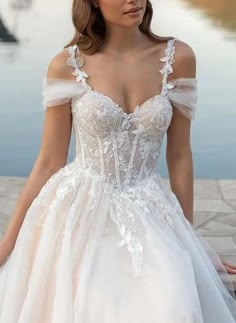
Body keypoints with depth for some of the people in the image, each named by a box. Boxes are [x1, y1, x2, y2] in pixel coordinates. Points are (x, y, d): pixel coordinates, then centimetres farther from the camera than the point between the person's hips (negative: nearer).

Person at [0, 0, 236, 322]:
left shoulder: (178, 57, -2)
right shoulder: (67, 65, -5)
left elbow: (179, 156, 5)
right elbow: (49, 162, 0)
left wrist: (188, 236, 10)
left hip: (149, 215, 1)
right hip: (80, 214, 0)